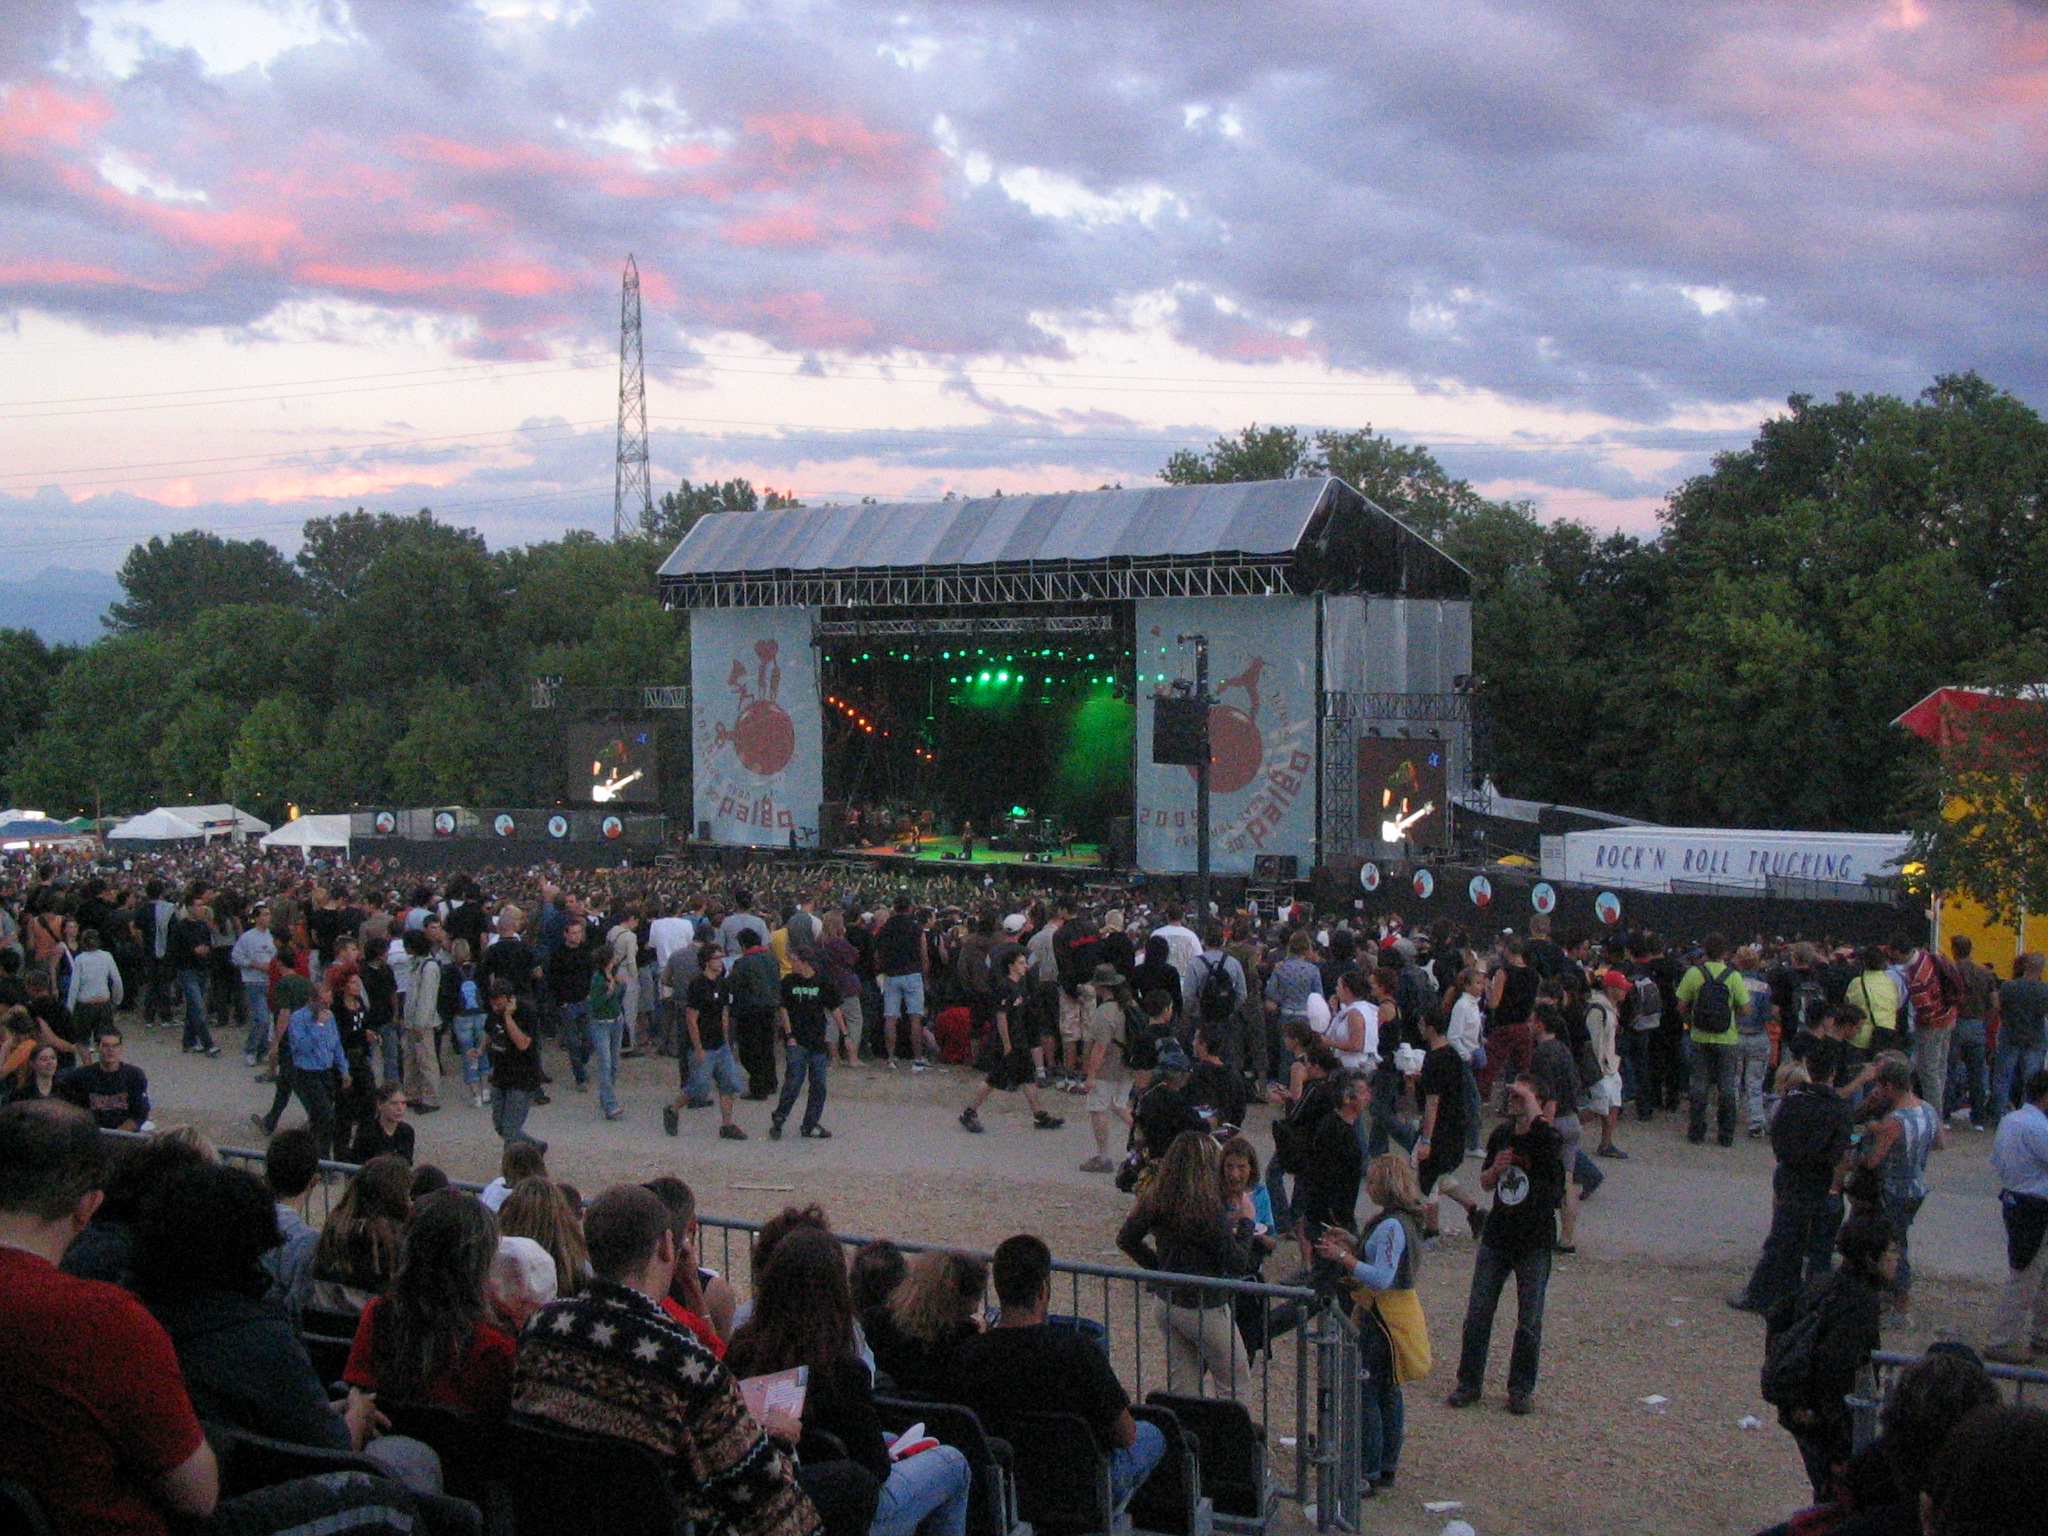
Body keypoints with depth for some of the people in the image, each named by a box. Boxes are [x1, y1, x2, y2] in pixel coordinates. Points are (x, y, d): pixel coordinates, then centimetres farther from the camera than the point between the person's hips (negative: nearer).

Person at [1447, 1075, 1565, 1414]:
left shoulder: (1547, 1137, -10)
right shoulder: (1501, 1135, 7)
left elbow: (1543, 1134, -37)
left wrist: (1530, 1105, -29)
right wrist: (1495, 1169, -4)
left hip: (1534, 1244, -4)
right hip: (1496, 1237, 5)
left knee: (1529, 1320, 4)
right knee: (1477, 1313, 5)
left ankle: (1521, 1389, 17)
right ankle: (1468, 1383, 17)